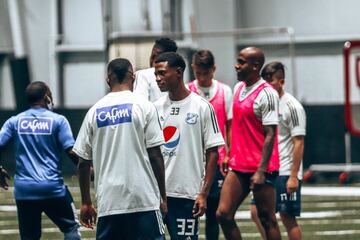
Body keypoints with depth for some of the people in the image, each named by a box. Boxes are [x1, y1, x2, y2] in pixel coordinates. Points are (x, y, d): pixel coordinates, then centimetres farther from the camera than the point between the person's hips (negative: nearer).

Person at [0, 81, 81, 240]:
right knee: (71, 227, 13)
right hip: (53, 188, -3)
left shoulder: (14, 121, 6)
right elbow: (71, 151, -8)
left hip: (24, 190, 3)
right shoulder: (58, 120, -2)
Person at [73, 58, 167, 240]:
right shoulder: (143, 106, -2)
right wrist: (162, 196, 4)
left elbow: (83, 162, 8)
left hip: (108, 203, 3)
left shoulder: (94, 111, 7)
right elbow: (155, 155, -4)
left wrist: (86, 203, 17)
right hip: (143, 200, -3)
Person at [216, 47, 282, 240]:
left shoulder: (267, 94, -13)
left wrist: (261, 171, -20)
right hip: (238, 166, 8)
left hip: (260, 169, -8)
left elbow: (270, 135, -16)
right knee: (223, 213, -1)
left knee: (267, 220, -1)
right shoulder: (239, 88, 12)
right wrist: (229, 155, 17)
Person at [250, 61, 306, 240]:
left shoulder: (292, 107, -10)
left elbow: (299, 143, -13)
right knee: (257, 211, 2)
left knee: (287, 217, -4)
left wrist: (293, 176, -17)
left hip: (286, 173, -7)